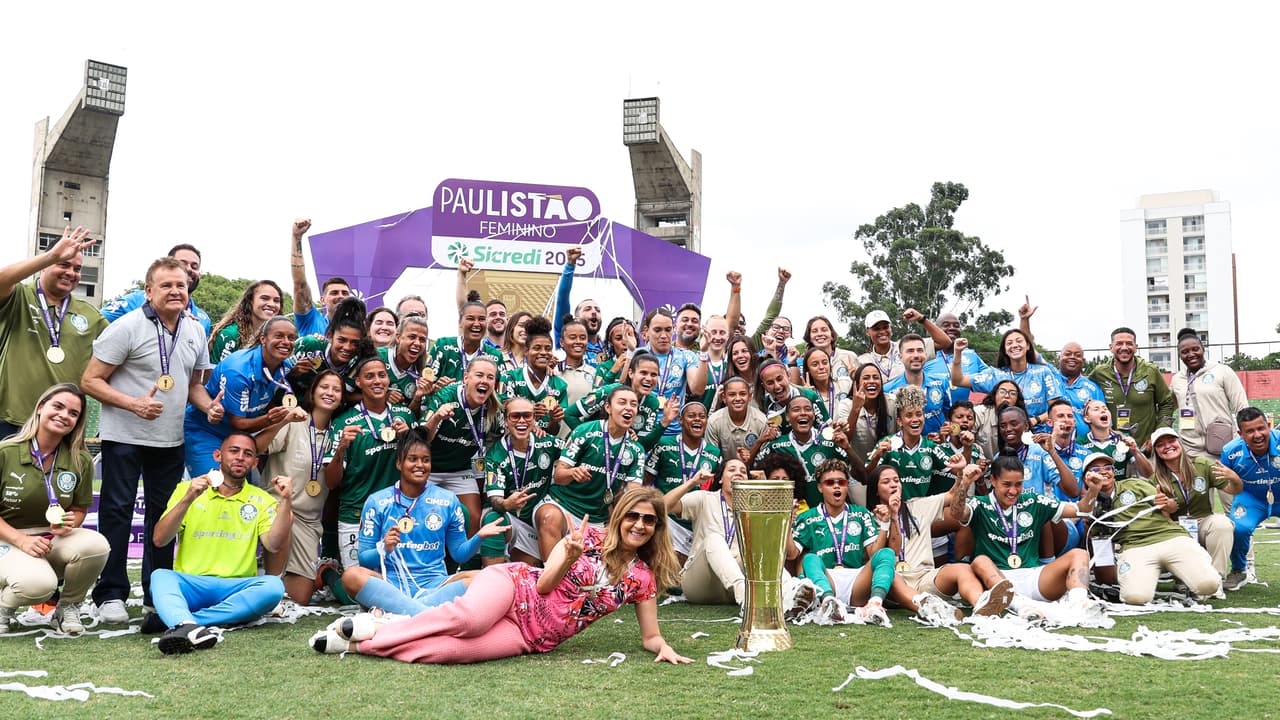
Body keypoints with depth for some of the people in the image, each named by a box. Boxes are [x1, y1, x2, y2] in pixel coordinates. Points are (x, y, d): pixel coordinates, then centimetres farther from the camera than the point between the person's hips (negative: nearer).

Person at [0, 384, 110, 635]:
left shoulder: (80, 461, 1)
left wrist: (68, 524, -15)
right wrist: (22, 540, -20)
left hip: (54, 539, 4)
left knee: (96, 545, -32)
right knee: (38, 583, -37)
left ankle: (67, 608, -2)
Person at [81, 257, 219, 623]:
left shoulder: (196, 331, 8)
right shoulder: (127, 327, -11)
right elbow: (90, 380, -11)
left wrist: (209, 406, -3)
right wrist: (134, 404, -23)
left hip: (171, 440, 6)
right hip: (124, 437, -5)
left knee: (164, 515, 10)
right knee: (117, 511, 0)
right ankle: (110, 595, 8)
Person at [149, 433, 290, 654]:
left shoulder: (261, 500, 12)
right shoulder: (187, 489, 12)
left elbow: (274, 545, -4)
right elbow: (159, 540, 0)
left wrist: (285, 501, -13)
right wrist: (188, 499, -12)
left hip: (237, 589, 0)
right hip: (190, 585, 0)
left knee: (274, 586, -30)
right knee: (160, 576, -30)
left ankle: (175, 619, -34)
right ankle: (186, 626, -60)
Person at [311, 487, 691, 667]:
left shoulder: (642, 577, 6)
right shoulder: (590, 536, -1)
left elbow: (650, 636, 11)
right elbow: (544, 585, -6)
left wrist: (664, 648, -13)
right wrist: (569, 558, -26)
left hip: (532, 636, 1)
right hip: (514, 584, -1)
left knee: (452, 650, -29)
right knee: (468, 618, -39)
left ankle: (360, 643, -14)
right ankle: (375, 626, -17)